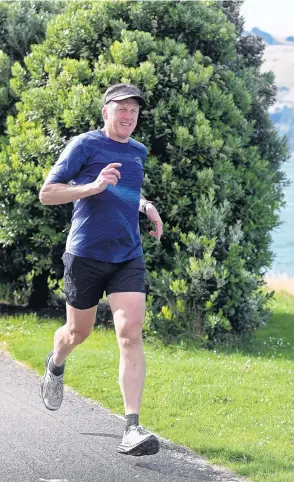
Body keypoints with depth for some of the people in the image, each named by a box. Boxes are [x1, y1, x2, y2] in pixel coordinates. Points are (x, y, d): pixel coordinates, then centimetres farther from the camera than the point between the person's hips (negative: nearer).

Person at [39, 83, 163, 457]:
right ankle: (55, 366, 52)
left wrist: (147, 206, 13)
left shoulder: (138, 152, 12)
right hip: (85, 255, -3)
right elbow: (46, 193, -11)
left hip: (128, 257, 3)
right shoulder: (84, 145, -6)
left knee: (131, 334, -14)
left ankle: (132, 428, -19)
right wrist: (93, 187, -23)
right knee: (79, 331, 14)